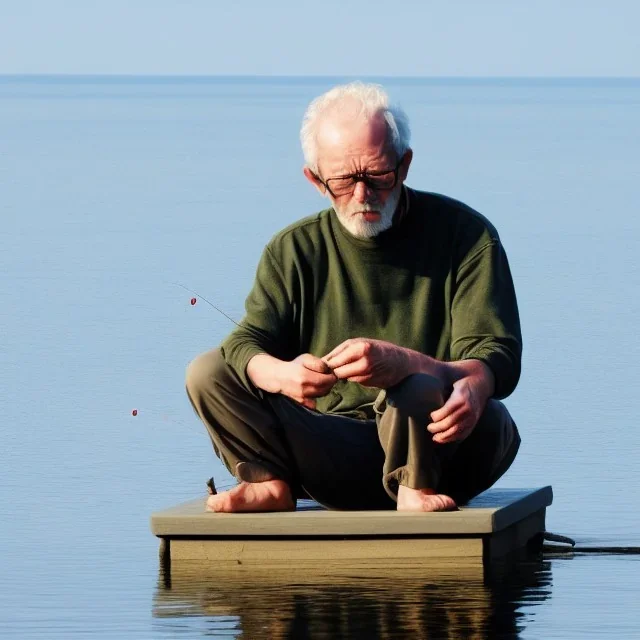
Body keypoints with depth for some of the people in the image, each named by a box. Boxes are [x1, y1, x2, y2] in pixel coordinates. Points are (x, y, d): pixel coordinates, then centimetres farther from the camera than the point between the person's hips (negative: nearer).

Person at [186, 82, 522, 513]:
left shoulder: (464, 234, -3)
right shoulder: (295, 250, 7)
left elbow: (498, 363, -12)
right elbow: (247, 344, -5)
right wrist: (282, 374, -32)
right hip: (331, 452, 3)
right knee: (208, 373, -11)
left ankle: (417, 489, -17)